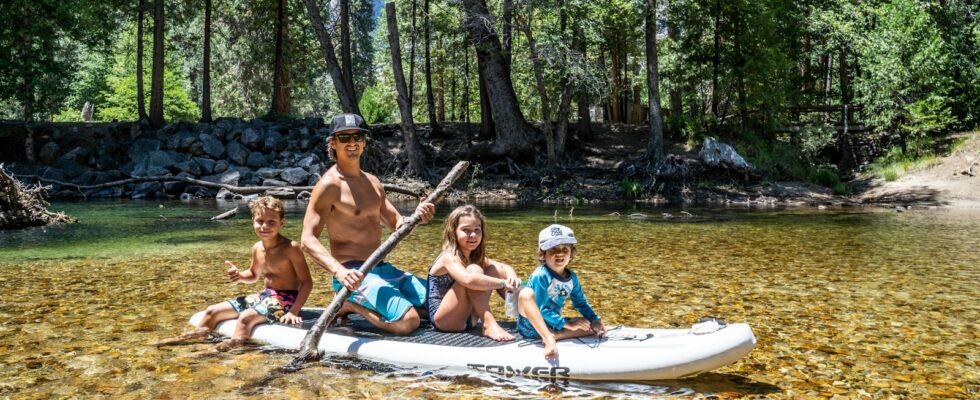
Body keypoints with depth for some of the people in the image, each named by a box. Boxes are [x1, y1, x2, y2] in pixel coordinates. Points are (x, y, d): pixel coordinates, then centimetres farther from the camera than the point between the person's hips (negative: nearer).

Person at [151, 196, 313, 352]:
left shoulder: (290, 248, -18)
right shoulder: (257, 248, 4)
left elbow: (307, 283, -17)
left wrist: (293, 312, -26)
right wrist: (240, 276, 0)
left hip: (285, 299, -8)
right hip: (265, 295, 8)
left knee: (246, 316, -35)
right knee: (212, 311, 9)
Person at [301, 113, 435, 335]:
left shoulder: (373, 183, 14)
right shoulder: (329, 185, -11)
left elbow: (396, 224, 18)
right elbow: (308, 240, -18)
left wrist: (417, 216, -7)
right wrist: (340, 272, -34)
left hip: (382, 268, 8)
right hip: (353, 274, -8)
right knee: (408, 321, -25)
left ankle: (356, 303, 14)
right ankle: (351, 305, -1)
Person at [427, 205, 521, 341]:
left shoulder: (476, 257, 8)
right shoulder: (449, 257, -19)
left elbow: (503, 267, 5)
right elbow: (469, 280, -38)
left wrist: (511, 276, -19)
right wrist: (503, 283, -33)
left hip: (468, 318, 9)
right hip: (443, 320, -8)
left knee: (493, 269, 2)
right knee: (474, 270, -27)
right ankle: (489, 325, -30)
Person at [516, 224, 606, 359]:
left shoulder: (572, 277, 3)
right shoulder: (540, 276, -19)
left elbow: (580, 302, 16)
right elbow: (541, 309, -22)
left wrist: (595, 320, 2)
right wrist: (566, 324, -20)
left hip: (553, 324, 7)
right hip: (530, 324, -7)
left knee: (590, 327, -5)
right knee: (526, 293, -33)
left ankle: (553, 336, -24)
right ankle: (548, 339, -39)